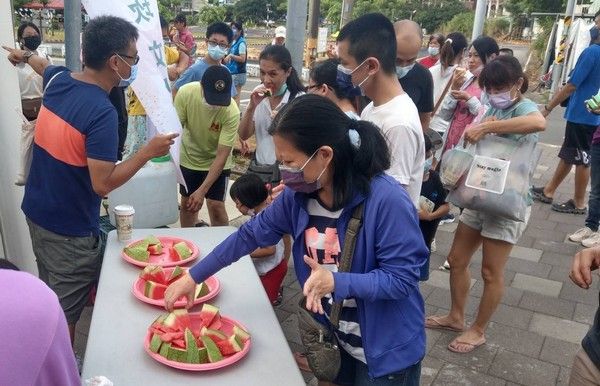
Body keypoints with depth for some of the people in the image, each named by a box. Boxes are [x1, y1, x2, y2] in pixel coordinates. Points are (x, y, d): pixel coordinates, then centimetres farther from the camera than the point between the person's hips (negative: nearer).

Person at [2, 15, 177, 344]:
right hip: (70, 230, -9)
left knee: (51, 296, 26)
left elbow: (42, 65, 25)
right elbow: (103, 184, -27)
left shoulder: (58, 80, -1)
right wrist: (148, 152, -17)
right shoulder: (102, 112, -27)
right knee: (66, 311, 9)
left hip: (35, 212, 9)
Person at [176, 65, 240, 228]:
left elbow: (221, 156, -29)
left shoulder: (232, 112, -32)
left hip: (216, 162, -2)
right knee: (187, 203, 13)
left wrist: (202, 191, -32)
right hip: (189, 157, 3)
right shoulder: (186, 93, -27)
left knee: (216, 206, -7)